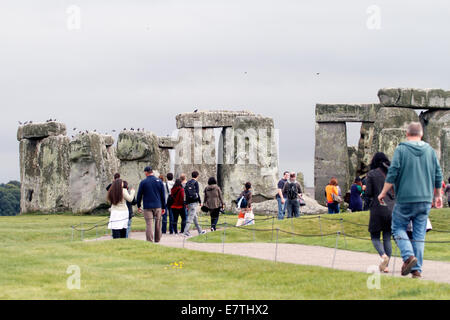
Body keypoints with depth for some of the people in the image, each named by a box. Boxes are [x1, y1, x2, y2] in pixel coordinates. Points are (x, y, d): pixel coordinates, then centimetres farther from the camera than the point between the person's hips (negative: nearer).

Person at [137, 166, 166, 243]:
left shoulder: (143, 182, -2)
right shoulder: (159, 181, 3)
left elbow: (139, 195, 2)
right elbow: (163, 195, 5)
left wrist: (138, 206, 14)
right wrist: (163, 207, 12)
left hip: (147, 207, -2)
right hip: (158, 206, 2)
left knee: (149, 224, -4)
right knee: (158, 224, 11)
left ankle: (150, 242, -9)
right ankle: (157, 241, 18)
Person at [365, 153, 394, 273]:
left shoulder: (371, 174, -3)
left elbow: (368, 193, -6)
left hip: (378, 208, -3)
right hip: (392, 208, 4)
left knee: (375, 237, 6)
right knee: (387, 238, 9)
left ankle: (383, 255, -22)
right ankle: (386, 266, 5)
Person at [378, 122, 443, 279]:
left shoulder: (401, 150, -4)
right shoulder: (430, 151, 8)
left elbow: (392, 173, -9)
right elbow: (438, 175, 12)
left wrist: (383, 193, 1)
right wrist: (438, 195, 25)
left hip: (405, 198, -4)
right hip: (425, 199, 4)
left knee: (398, 227, 10)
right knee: (419, 234, 7)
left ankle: (409, 256, -13)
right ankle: (417, 269, 5)